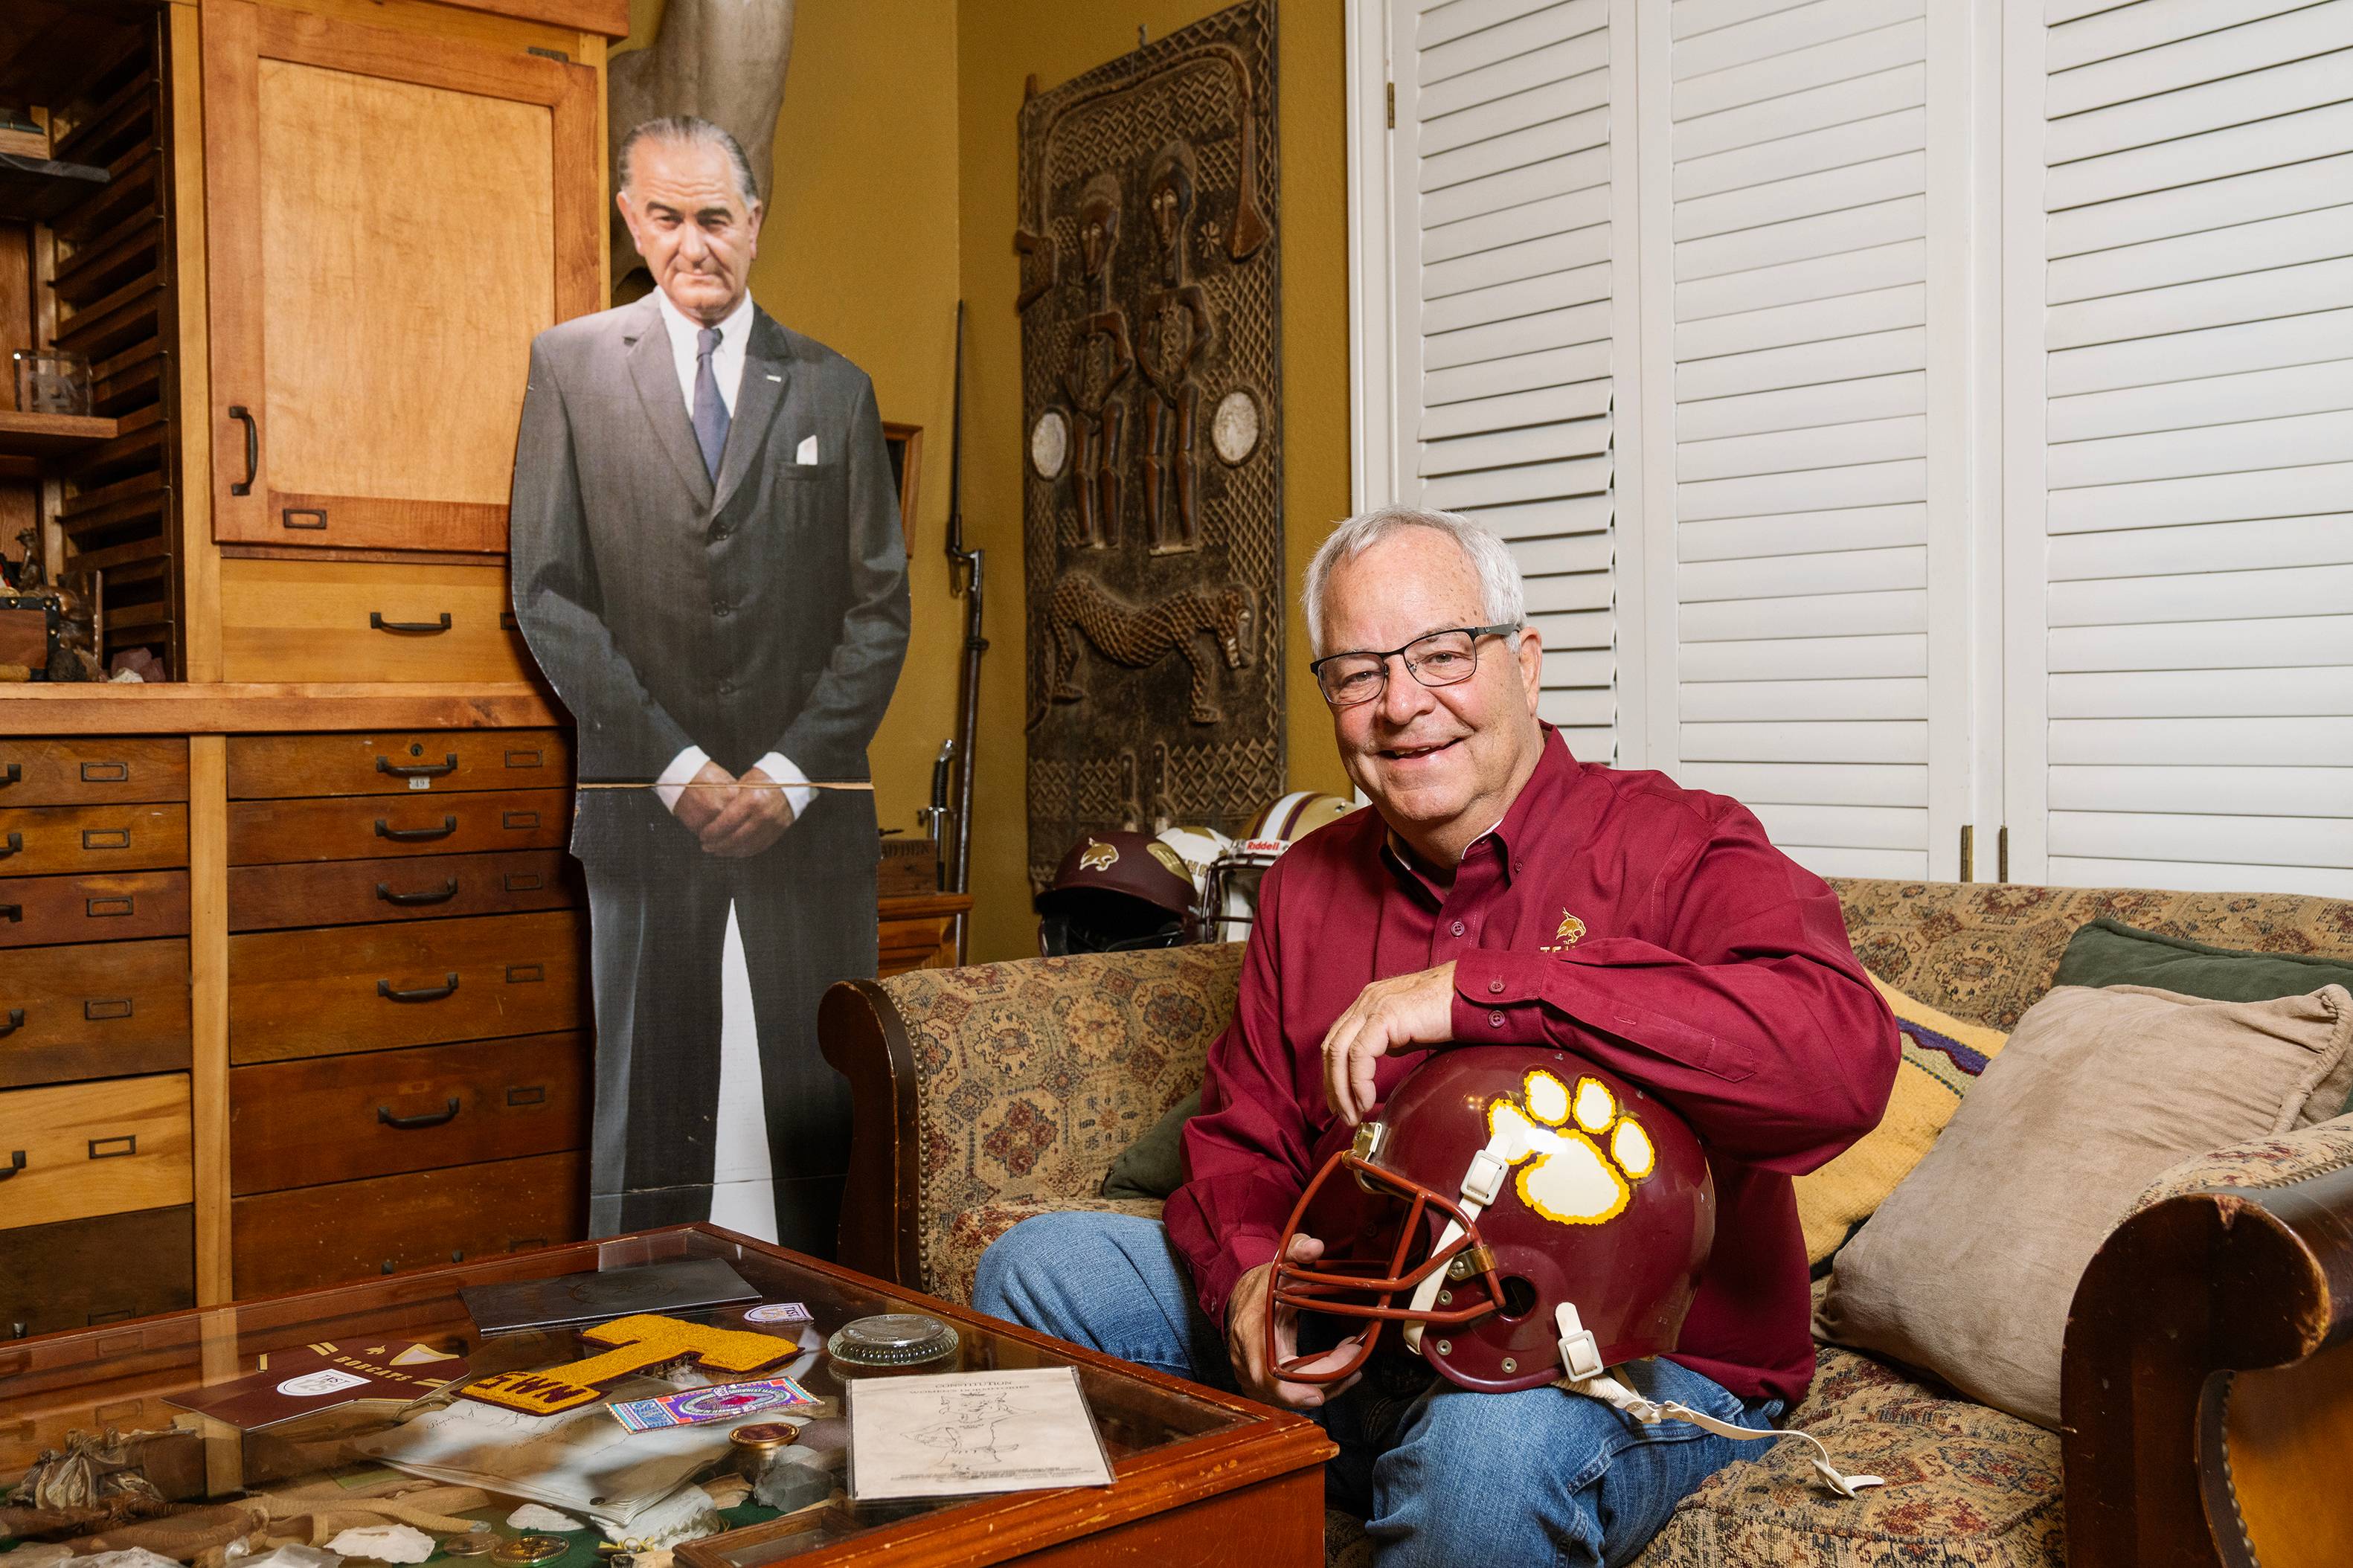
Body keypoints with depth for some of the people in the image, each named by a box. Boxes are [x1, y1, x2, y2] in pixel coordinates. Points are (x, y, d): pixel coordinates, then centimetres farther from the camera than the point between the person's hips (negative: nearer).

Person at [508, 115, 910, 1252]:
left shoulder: (834, 390, 10)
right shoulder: (571, 366, 7)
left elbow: (879, 605, 5)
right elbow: (548, 595, 0)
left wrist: (793, 771, -7)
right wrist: (676, 765, -9)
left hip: (809, 803, 1)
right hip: (645, 803, -1)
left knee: (828, 1101, 3)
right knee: (650, 1103, 4)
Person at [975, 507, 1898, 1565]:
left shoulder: (1675, 849, -13)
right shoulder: (1310, 883, 9)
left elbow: (1844, 1057, -33)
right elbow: (1241, 1136, 12)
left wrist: (1474, 990, -32)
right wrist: (1248, 1274, -13)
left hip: (1641, 1364, -5)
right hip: (1355, 1342, 6)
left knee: (1492, 1443, -39)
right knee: (1039, 1269, 0)